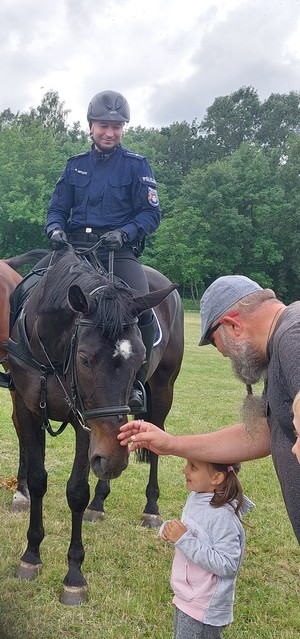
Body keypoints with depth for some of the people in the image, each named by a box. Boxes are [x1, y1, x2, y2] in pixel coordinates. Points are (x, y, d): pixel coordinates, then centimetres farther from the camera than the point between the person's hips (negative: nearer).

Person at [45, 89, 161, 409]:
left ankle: (136, 381, -9)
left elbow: (151, 213, 1)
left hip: (119, 251, -3)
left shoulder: (136, 165, 7)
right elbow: (57, 208, 17)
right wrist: (55, 229, -6)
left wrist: (124, 233, -17)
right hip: (75, 248, 4)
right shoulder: (76, 165, 17)